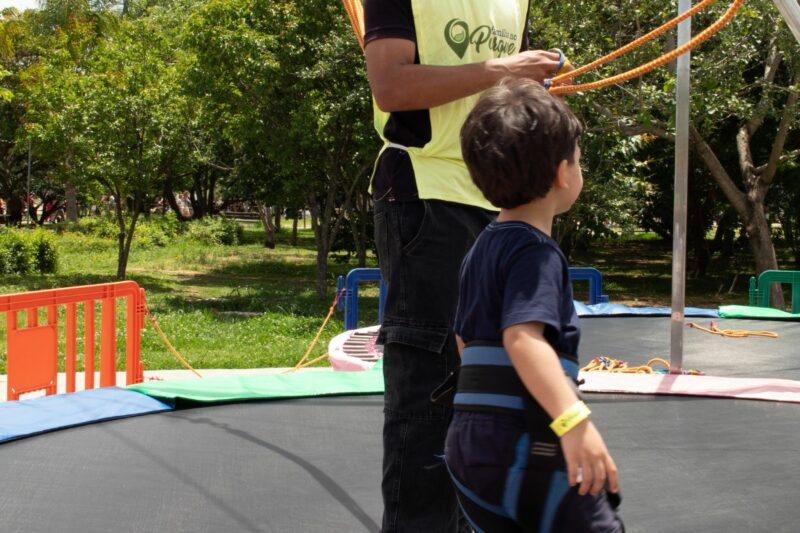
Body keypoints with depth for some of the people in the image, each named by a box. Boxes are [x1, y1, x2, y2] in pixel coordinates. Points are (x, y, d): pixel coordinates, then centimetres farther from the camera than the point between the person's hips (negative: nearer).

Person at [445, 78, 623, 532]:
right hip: (523, 447, -10)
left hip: (471, 443, 10)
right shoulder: (536, 251, -12)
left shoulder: (484, 248, 17)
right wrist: (573, 419, -38)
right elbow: (523, 336, -28)